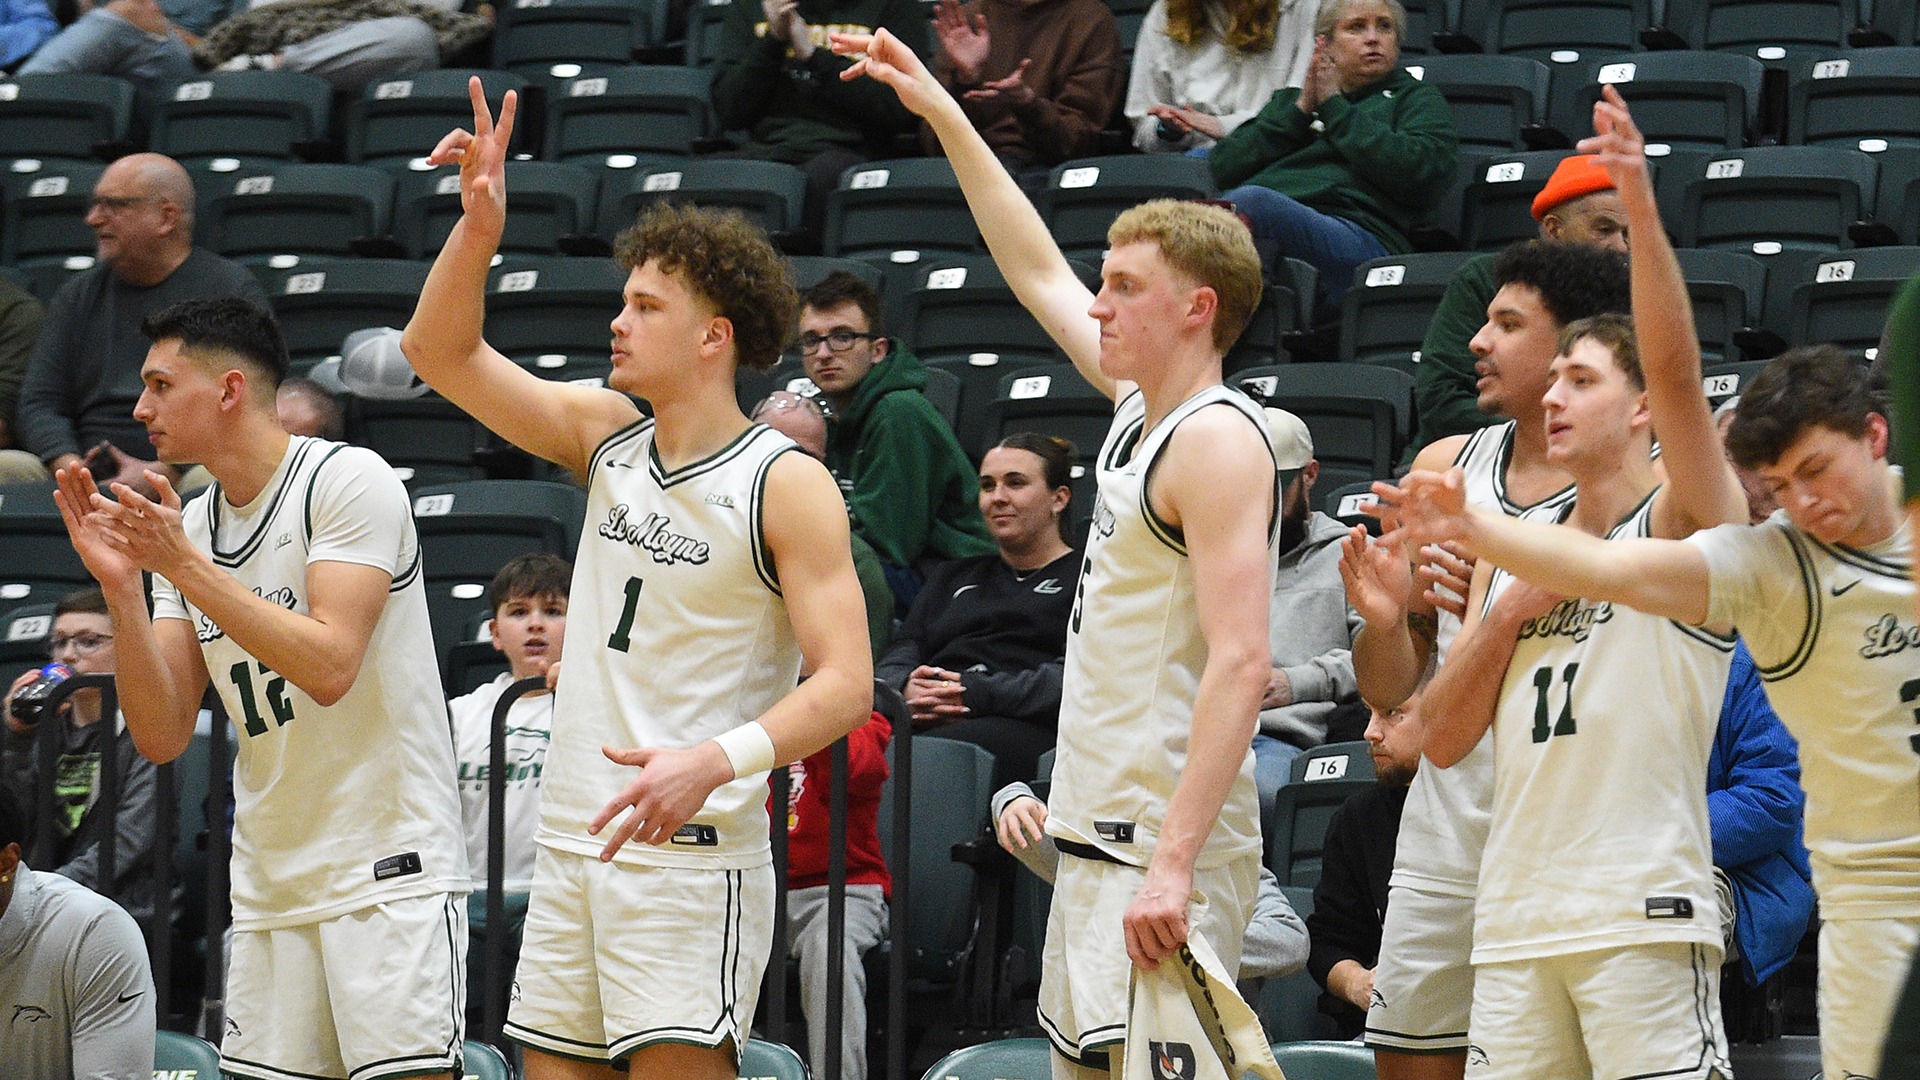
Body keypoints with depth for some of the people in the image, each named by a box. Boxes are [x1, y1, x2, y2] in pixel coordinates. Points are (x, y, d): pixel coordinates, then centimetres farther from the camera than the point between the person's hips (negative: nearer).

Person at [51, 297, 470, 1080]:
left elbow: (328, 666, -22)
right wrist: (119, 585, -6)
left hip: (389, 868, -7)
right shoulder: (182, 529, 10)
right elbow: (162, 738, 5)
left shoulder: (348, 481, -9)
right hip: (271, 889, 7)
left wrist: (186, 567, -20)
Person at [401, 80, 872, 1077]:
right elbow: (441, 353, 13)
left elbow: (844, 684, -15)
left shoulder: (787, 483, -8)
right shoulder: (606, 435, 11)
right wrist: (479, 222, -4)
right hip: (572, 846, 7)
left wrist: (716, 761, -31)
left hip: (692, 850, -7)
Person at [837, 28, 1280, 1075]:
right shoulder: (1140, 410, 13)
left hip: (1163, 853, -10)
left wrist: (1173, 864, -28)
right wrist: (944, 116, 31)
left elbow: (1239, 664, -22)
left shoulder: (1218, 441, -14)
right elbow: (1038, 273, 29)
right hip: (1095, 835, 10)